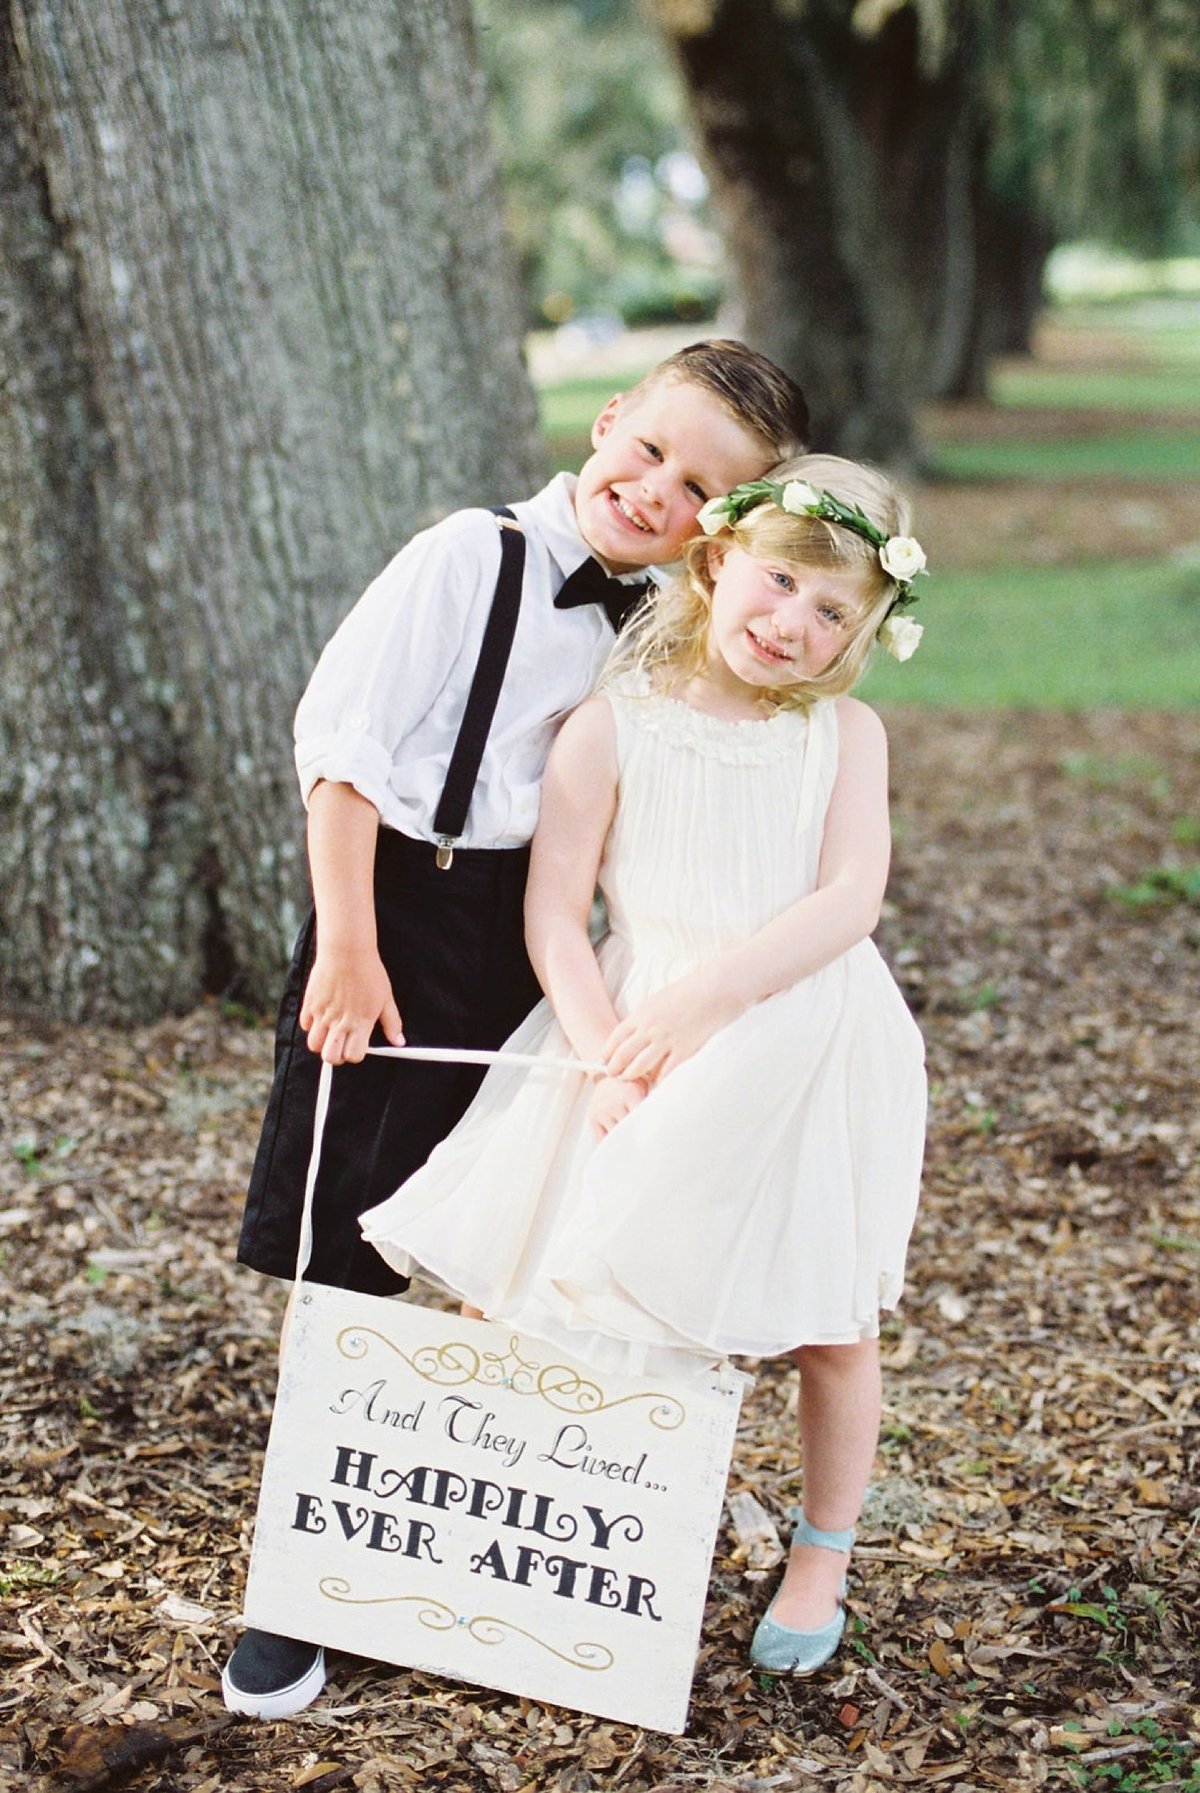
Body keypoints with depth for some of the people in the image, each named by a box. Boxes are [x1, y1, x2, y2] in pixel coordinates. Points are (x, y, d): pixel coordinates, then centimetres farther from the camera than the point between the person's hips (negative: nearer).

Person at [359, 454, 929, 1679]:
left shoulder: (844, 734, 2)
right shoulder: (614, 727, -2)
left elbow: (850, 901, -10)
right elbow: (553, 910, -4)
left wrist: (702, 998, -21)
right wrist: (604, 1052, -18)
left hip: (808, 1043, 0)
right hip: (638, 1034, 0)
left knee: (829, 1326, 8)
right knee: (516, 1281, -3)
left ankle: (822, 1558, 31)